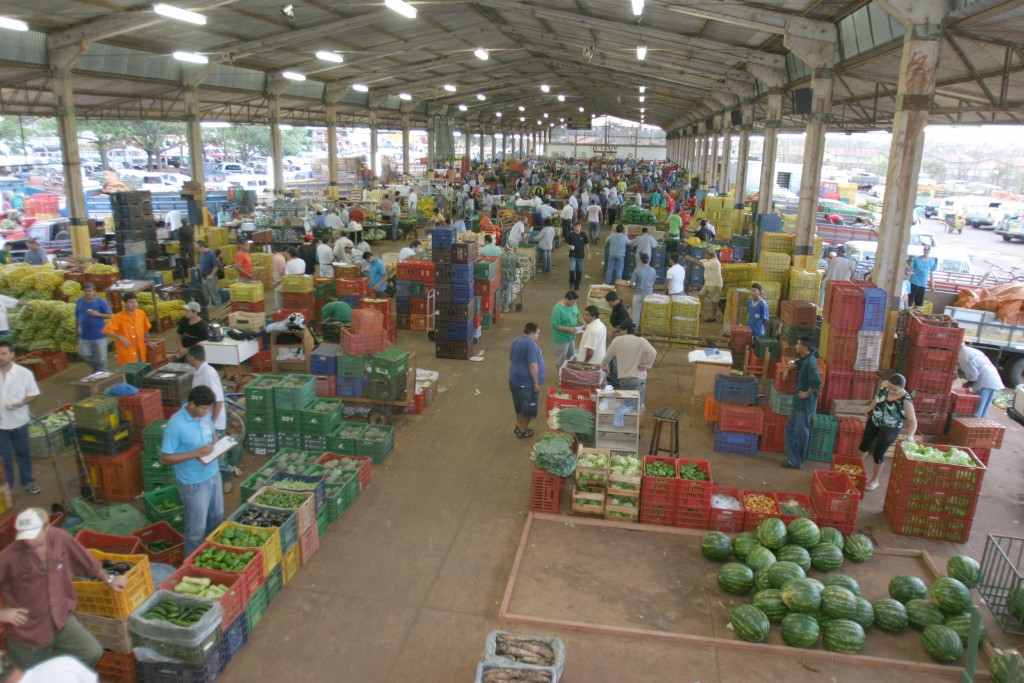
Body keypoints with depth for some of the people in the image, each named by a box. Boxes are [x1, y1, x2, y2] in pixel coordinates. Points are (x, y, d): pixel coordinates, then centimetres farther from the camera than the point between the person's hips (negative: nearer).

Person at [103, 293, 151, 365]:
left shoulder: (141, 314, -2)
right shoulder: (118, 317, -15)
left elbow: (145, 328, 13)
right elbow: (106, 331, -19)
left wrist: (148, 341, 20)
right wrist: (120, 337, -29)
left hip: (140, 352, 5)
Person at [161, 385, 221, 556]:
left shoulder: (205, 414, -4)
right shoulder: (176, 425, -25)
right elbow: (165, 458, -20)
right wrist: (196, 453, -27)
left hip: (213, 474, 7)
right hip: (194, 483, -7)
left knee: (217, 518, 22)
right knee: (197, 528, 7)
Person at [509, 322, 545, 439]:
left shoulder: (516, 340, 7)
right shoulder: (531, 344, -22)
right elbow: (533, 365, -26)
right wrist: (536, 383, -19)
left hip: (514, 379, 9)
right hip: (526, 382, -9)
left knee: (519, 405, 23)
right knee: (529, 407, 8)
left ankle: (518, 426, 36)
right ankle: (523, 431, 19)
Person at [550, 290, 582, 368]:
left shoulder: (573, 304, -5)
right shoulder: (558, 309, -28)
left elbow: (577, 315, 11)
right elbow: (555, 325, -26)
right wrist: (569, 329, -29)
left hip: (571, 337, 8)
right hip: (561, 339, -8)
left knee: (570, 357, 25)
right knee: (560, 360, 11)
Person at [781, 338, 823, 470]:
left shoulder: (810, 362, -22)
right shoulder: (804, 359, 8)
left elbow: (817, 382, -33)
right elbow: (796, 363, 33)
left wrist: (807, 393, -20)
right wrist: (787, 369, 15)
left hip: (805, 402, -10)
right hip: (799, 401, 10)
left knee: (800, 432, 1)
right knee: (790, 427, 15)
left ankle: (797, 461, 12)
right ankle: (793, 458, 23)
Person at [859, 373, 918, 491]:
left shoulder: (906, 401, -28)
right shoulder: (884, 386, -14)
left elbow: (913, 421, -27)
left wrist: (910, 436, -42)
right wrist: (870, 411, 17)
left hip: (889, 429, -6)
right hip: (873, 422, 6)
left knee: (878, 454, 3)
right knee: (864, 446, 19)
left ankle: (875, 480, 27)